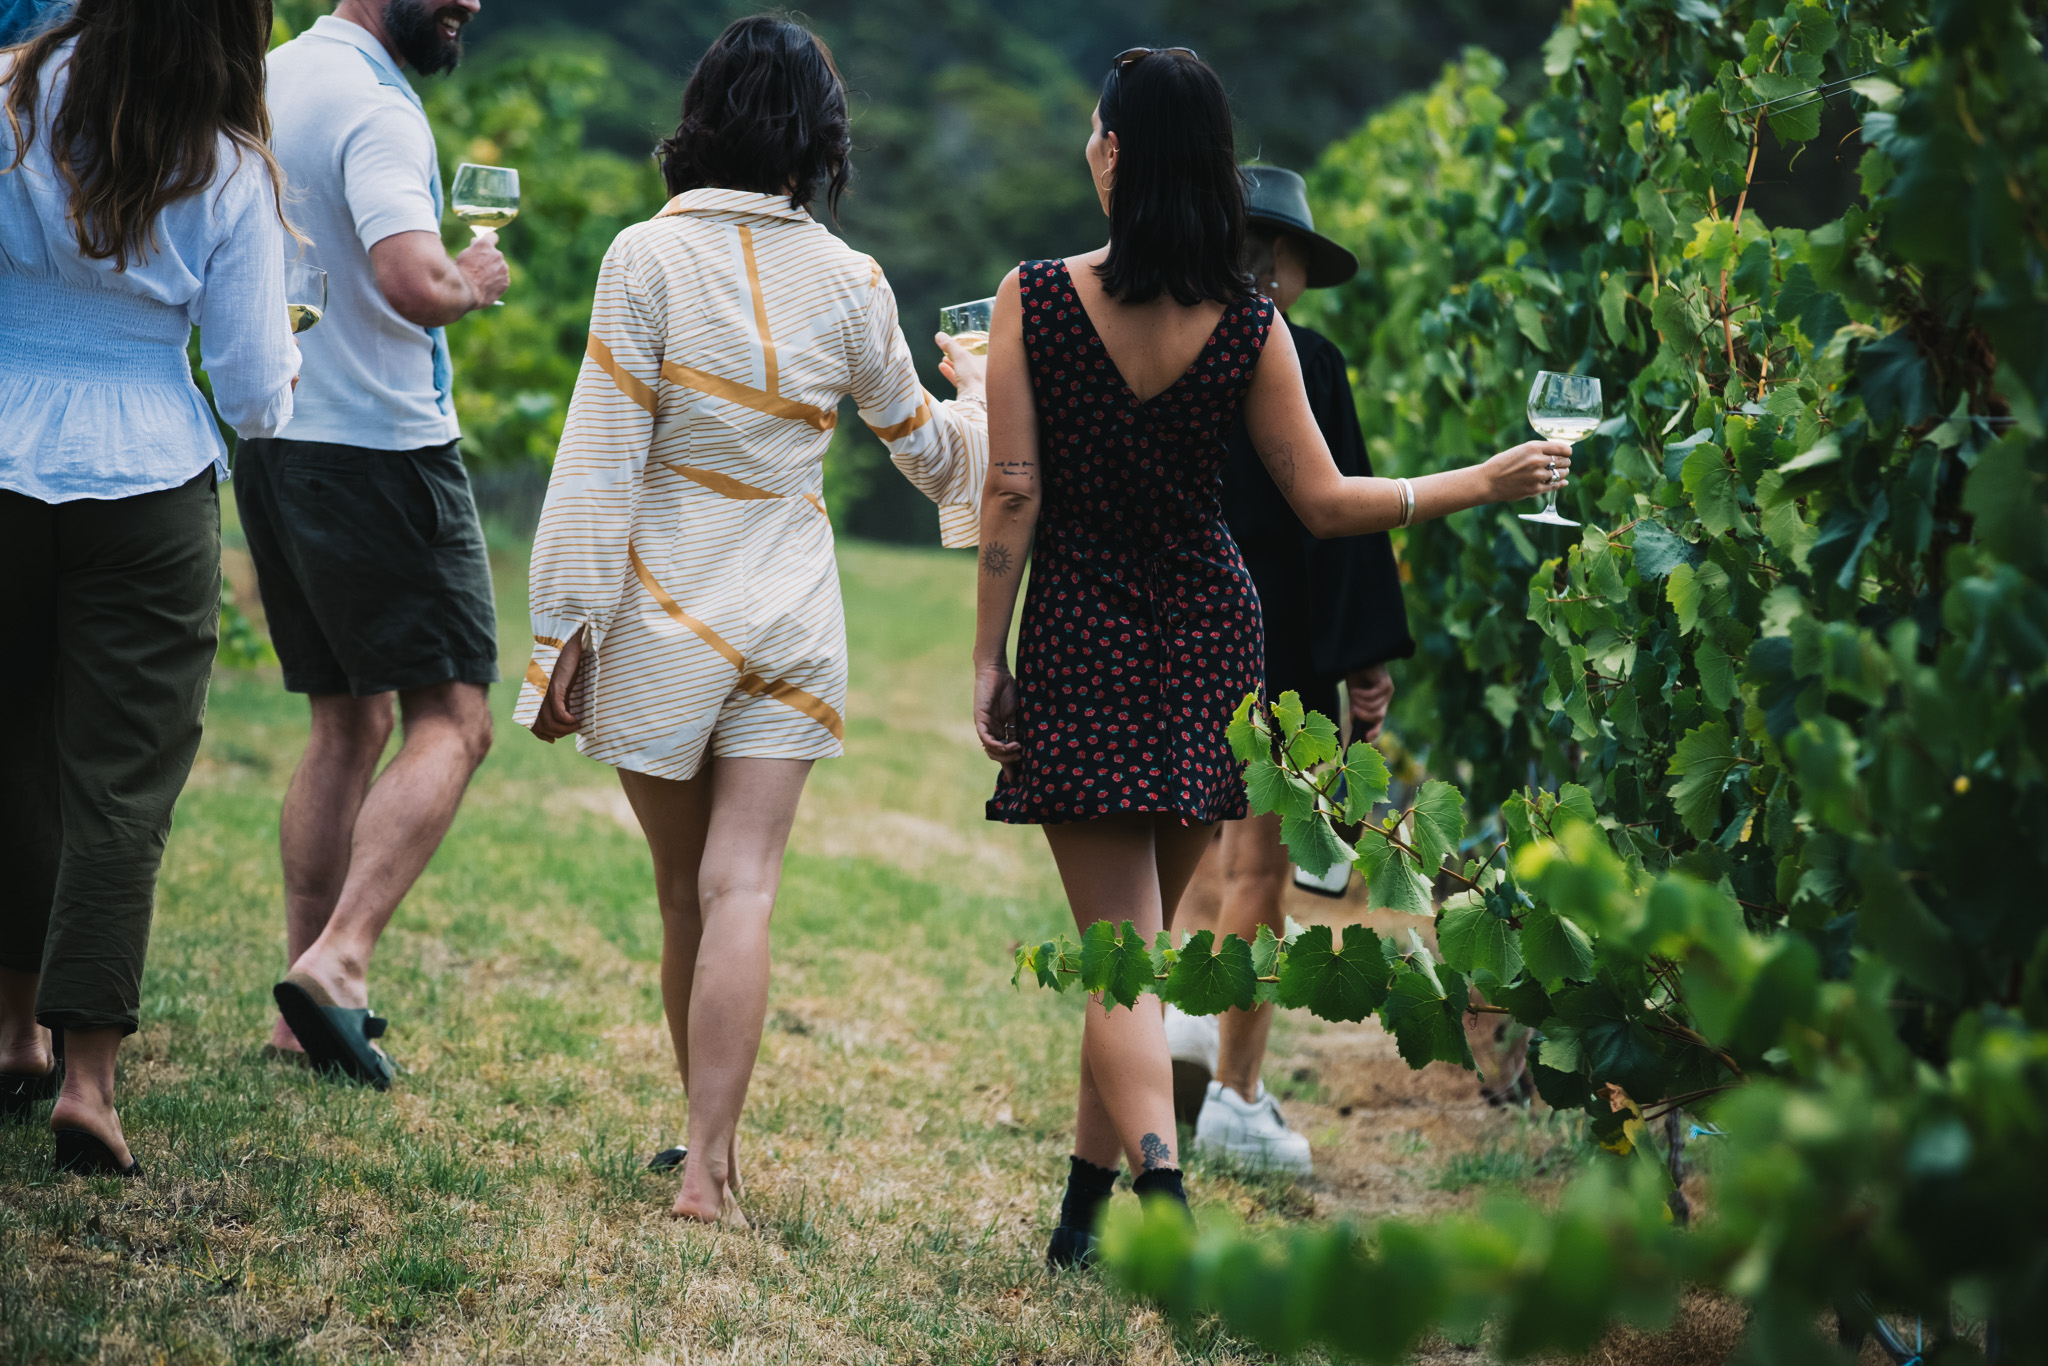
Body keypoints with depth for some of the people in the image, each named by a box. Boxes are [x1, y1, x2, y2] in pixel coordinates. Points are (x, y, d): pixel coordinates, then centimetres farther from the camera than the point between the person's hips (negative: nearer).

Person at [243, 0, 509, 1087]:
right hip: (377, 448, -9)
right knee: (451, 720, -4)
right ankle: (339, 959, -17)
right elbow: (416, 288, -30)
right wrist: (474, 279, -9)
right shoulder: (376, 107, -16)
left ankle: (301, 1012, 14)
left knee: (349, 722, 15)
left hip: (270, 445, 9)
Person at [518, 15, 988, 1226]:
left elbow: (602, 458, -10)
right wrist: (977, 392, 37)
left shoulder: (648, 257, -10)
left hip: (665, 614, -1)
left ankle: (710, 1144, 24)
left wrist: (568, 626, -4)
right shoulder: (851, 283, -1)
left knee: (686, 893, 13)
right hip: (792, 614, 1)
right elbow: (925, 445, 14)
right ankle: (710, 1163, -9)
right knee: (740, 889, -2)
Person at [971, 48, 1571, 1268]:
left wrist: (989, 656, -1)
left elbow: (1013, 494, -9)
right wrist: (1483, 483, 11)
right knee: (1145, 939, 15)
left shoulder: (1036, 297, -9)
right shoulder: (1247, 325, -3)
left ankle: (1161, 1188, -23)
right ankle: (1087, 1204, 23)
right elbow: (1324, 502, -1)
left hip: (1081, 641, -2)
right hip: (1209, 635, 3)